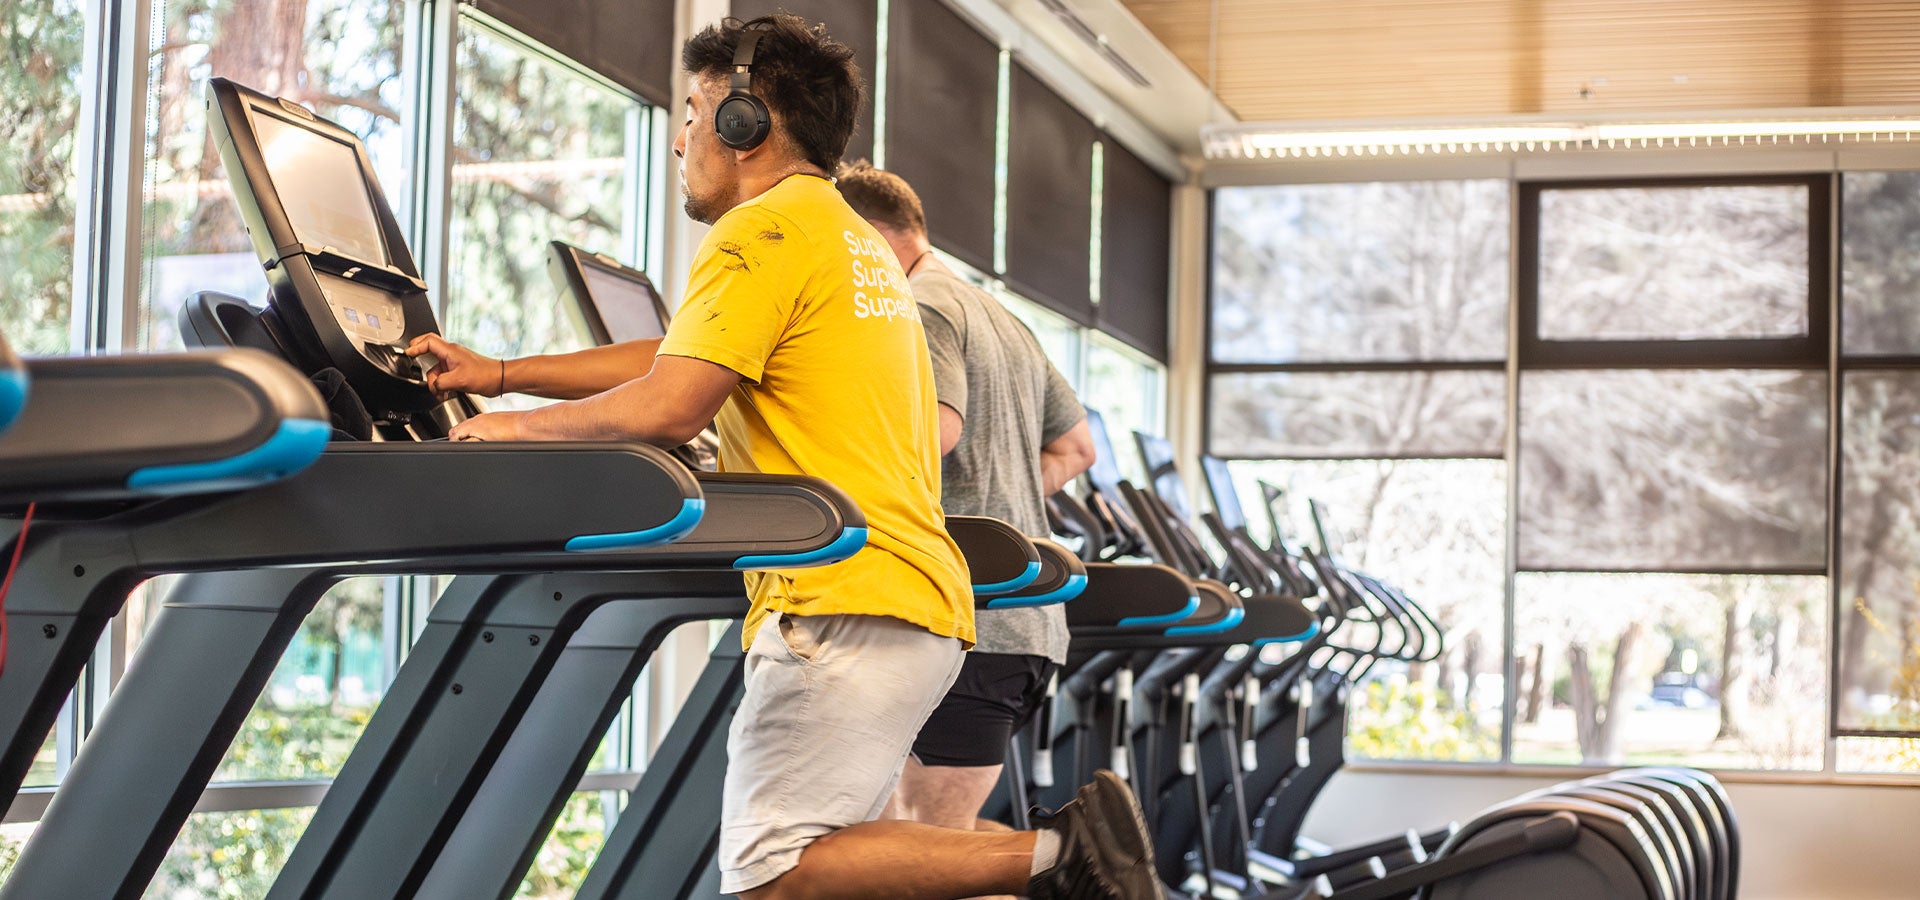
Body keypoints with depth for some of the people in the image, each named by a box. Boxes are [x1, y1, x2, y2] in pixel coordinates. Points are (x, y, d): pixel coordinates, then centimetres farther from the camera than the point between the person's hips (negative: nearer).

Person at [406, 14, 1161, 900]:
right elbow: (677, 357, 31)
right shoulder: (850, 237, 26)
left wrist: (519, 426, 1)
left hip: (843, 606, -10)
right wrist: (499, 374, 30)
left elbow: (666, 408, -15)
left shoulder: (763, 231, -6)